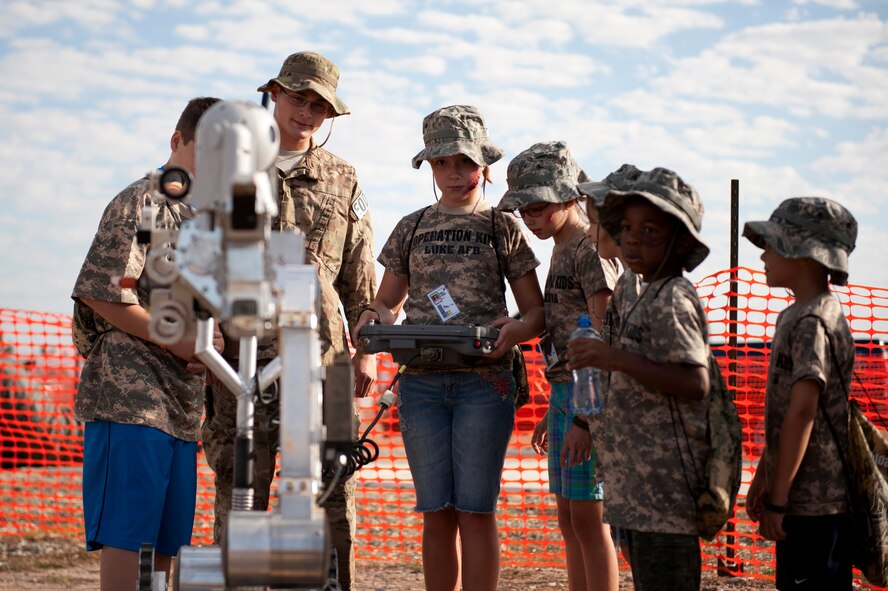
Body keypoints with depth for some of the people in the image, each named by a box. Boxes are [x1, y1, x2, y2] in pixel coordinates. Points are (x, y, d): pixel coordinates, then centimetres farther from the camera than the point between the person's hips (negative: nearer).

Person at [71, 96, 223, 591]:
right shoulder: (142, 203, -5)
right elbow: (100, 294, -13)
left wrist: (209, 345, 4)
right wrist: (176, 340, -12)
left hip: (182, 404, 8)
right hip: (130, 397, -8)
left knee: (166, 545, 8)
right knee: (126, 535, -10)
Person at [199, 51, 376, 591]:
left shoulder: (342, 181, 12)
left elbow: (361, 278, 12)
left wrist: (366, 351, 5)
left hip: (321, 353, 1)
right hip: (243, 353, -1)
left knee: (331, 490, 0)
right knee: (239, 490, 0)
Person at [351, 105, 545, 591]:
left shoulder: (502, 228, 7)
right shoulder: (412, 228, 14)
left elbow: (536, 311, 6)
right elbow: (388, 300, 19)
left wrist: (517, 329, -17)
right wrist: (375, 317, -6)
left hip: (484, 381, -2)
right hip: (421, 381, 3)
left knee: (475, 510, -3)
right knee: (436, 512, 4)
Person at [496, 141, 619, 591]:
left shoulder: (591, 250, -12)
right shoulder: (562, 249, 16)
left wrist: (586, 418, -21)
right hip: (564, 391, 9)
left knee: (588, 519, -7)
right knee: (569, 520, 10)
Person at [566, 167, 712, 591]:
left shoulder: (670, 300, -14)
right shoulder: (652, 296, 17)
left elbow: (695, 382, -24)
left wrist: (617, 359, -25)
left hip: (664, 478, -10)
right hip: (641, 478, 10)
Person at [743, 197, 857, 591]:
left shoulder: (813, 322, -16)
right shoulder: (795, 316, 14)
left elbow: (802, 413, -22)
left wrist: (777, 500, -21)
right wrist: (762, 477, 22)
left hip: (816, 503, -10)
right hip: (803, 499, 10)